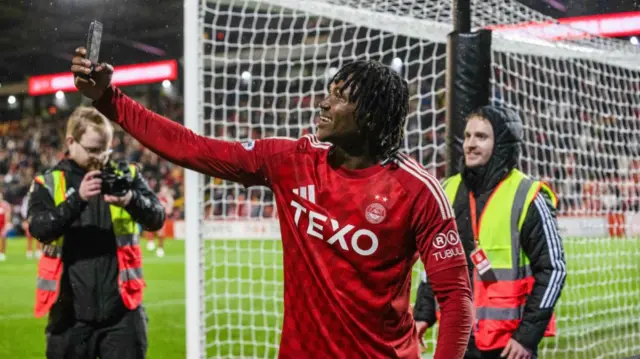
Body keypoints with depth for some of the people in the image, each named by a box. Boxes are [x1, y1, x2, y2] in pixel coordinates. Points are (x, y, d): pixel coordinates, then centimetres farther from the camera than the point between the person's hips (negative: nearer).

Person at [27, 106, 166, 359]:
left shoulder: (126, 175, 6)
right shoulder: (48, 183, 3)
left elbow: (156, 218, -7)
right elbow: (39, 228, -14)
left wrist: (132, 200, -28)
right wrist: (77, 198, -29)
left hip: (122, 310, 0)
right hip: (70, 312, 0)